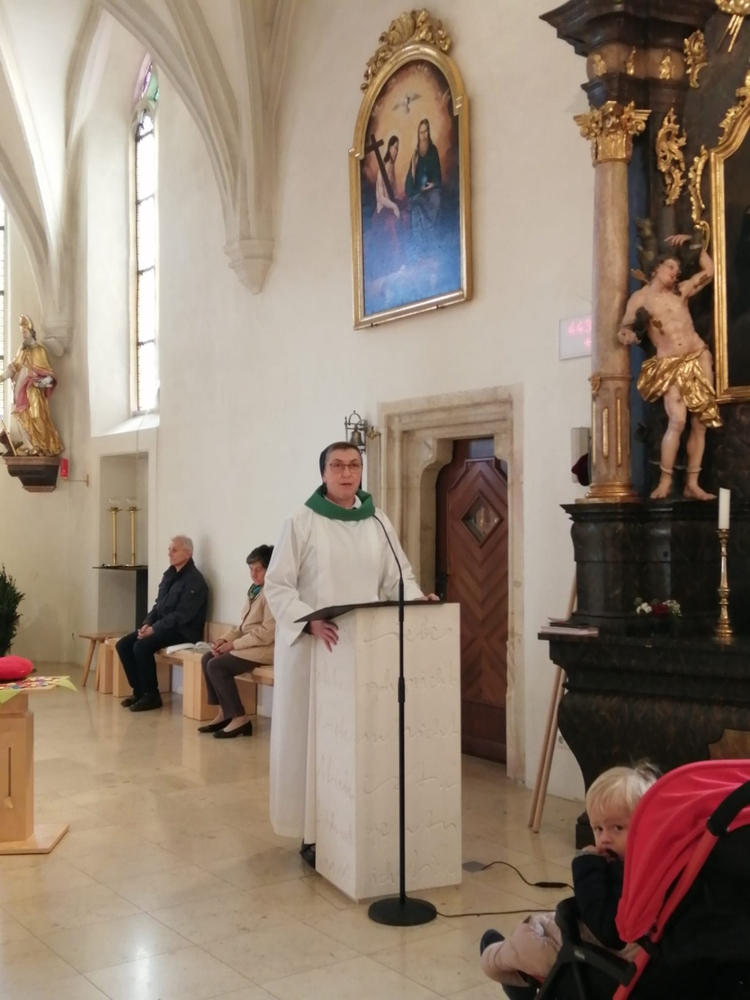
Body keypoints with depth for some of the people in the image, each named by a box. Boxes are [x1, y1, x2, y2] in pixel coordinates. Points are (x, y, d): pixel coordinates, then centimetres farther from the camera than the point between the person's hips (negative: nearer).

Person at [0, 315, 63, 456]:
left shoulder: (39, 350, -5)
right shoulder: (21, 351, 14)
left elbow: (47, 371, -9)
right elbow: (13, 367, 11)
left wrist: (47, 380, -29)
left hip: (33, 391, -6)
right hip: (21, 390, 6)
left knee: (35, 417, -9)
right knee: (23, 417, 4)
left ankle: (41, 446, -3)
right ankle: (30, 446, 9)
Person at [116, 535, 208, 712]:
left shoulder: (194, 580, -14)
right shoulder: (169, 575, 14)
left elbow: (182, 615, -20)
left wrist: (154, 628, -20)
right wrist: (147, 623, -1)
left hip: (183, 631, -9)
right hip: (162, 627, 9)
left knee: (141, 646, -28)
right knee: (123, 644, -4)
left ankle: (152, 695, -14)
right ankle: (139, 691, 3)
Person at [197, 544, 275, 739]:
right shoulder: (255, 589, 13)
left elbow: (267, 634, -22)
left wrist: (233, 644, -17)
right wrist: (225, 639, 1)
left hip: (264, 647, -10)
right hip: (248, 644, 10)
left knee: (216, 665, -18)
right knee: (207, 659, 1)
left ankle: (239, 718, -11)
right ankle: (224, 712, 5)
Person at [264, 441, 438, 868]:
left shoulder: (378, 522, 8)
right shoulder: (302, 523, -5)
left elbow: (398, 576, 9)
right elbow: (277, 586, -9)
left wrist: (416, 598, -13)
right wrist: (310, 621, -24)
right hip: (313, 646, -4)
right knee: (313, 735, 1)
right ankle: (314, 832, 11)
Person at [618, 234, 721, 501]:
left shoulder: (681, 291, 14)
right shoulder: (639, 297, 5)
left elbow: (709, 270, 23)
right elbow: (624, 329, 2)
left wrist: (693, 243, 19)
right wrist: (628, 334, -21)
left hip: (699, 359, 4)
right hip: (670, 365, -4)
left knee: (700, 423, 0)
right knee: (678, 421, -22)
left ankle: (692, 484, 4)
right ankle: (664, 482, -16)